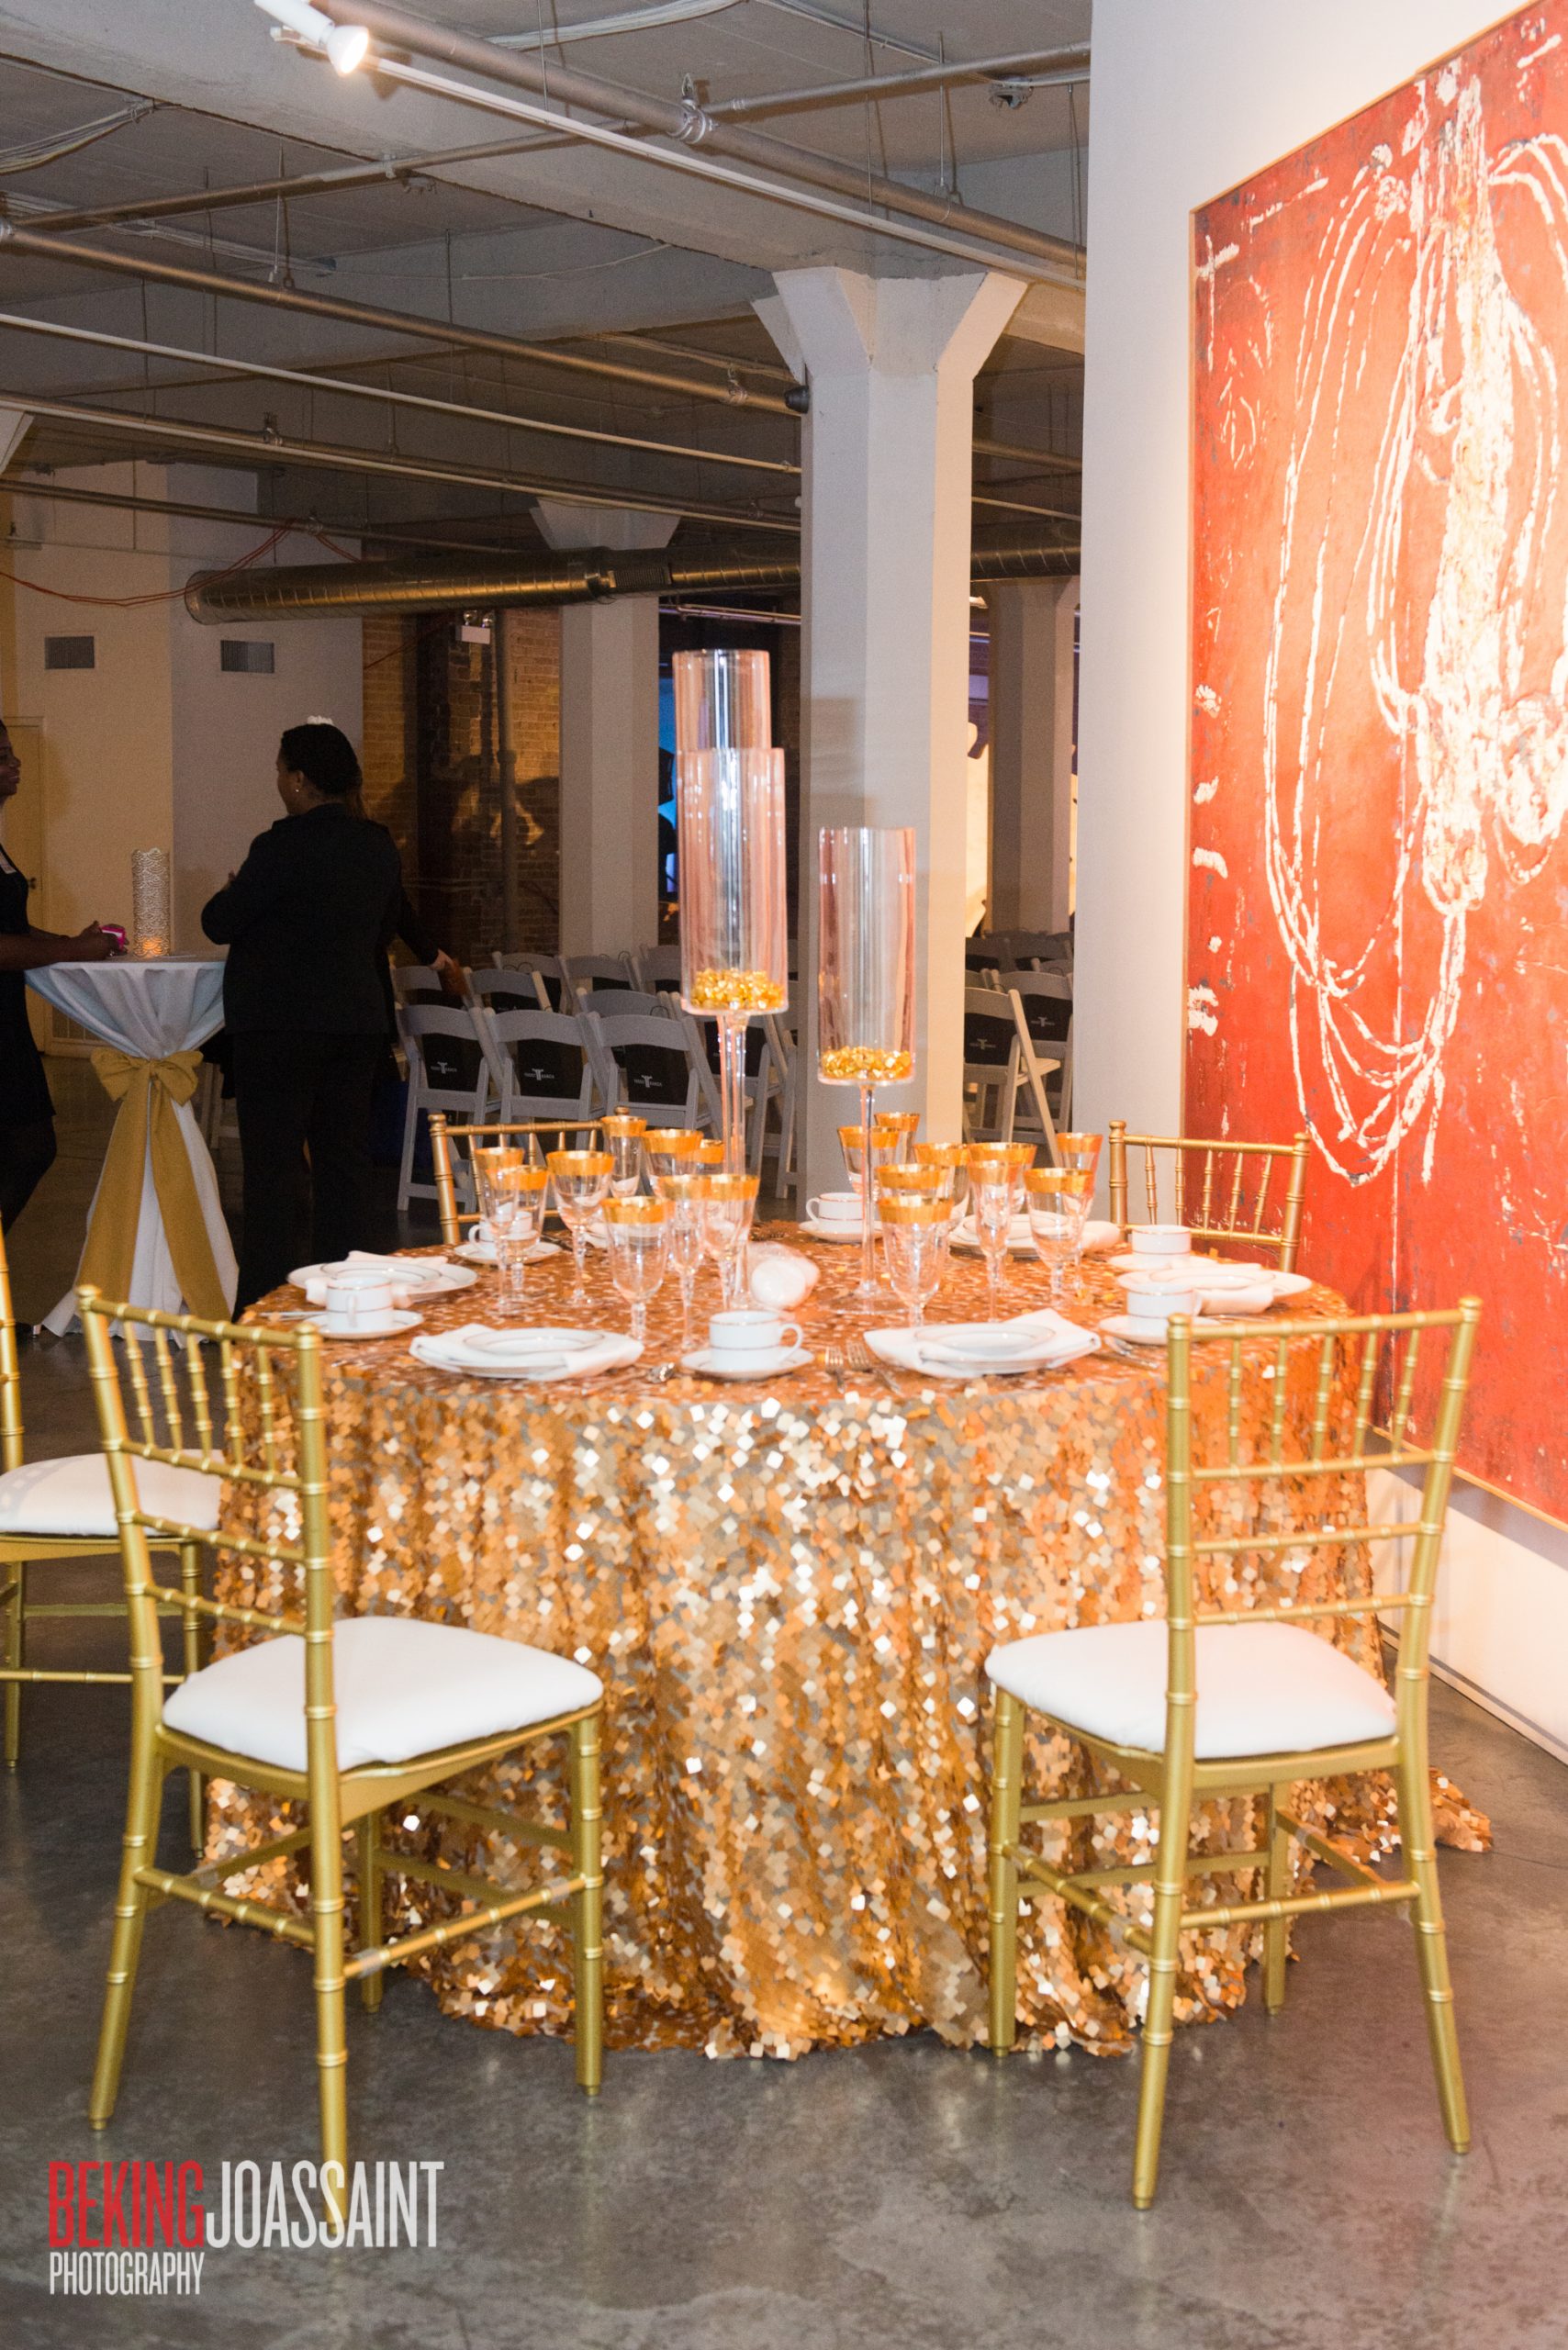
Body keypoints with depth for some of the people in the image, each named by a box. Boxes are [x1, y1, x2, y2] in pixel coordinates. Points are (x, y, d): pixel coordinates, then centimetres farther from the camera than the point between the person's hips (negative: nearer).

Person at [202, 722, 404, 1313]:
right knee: (345, 1155, 12)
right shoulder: (381, 846, 6)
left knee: (274, 1160, -2)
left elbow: (219, 924, -10)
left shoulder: (284, 845, -15)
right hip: (360, 1017, 7)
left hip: (279, 1025, -7)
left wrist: (231, 893, 11)